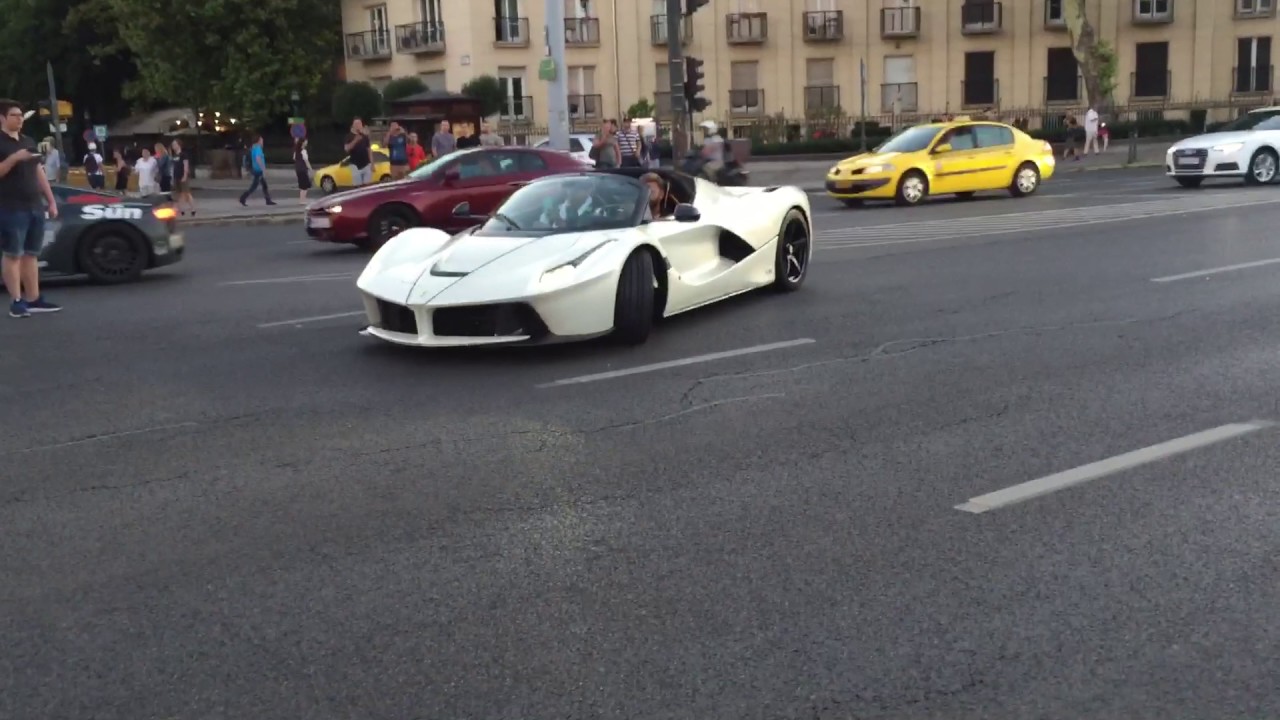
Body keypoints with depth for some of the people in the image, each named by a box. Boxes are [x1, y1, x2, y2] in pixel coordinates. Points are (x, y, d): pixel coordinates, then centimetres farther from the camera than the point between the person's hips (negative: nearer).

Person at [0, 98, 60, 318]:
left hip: (35, 207, 7)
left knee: (32, 254, 9)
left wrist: (51, 201, 16)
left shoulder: (29, 142, 17)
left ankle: (34, 299, 12)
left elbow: (39, 172, 20)